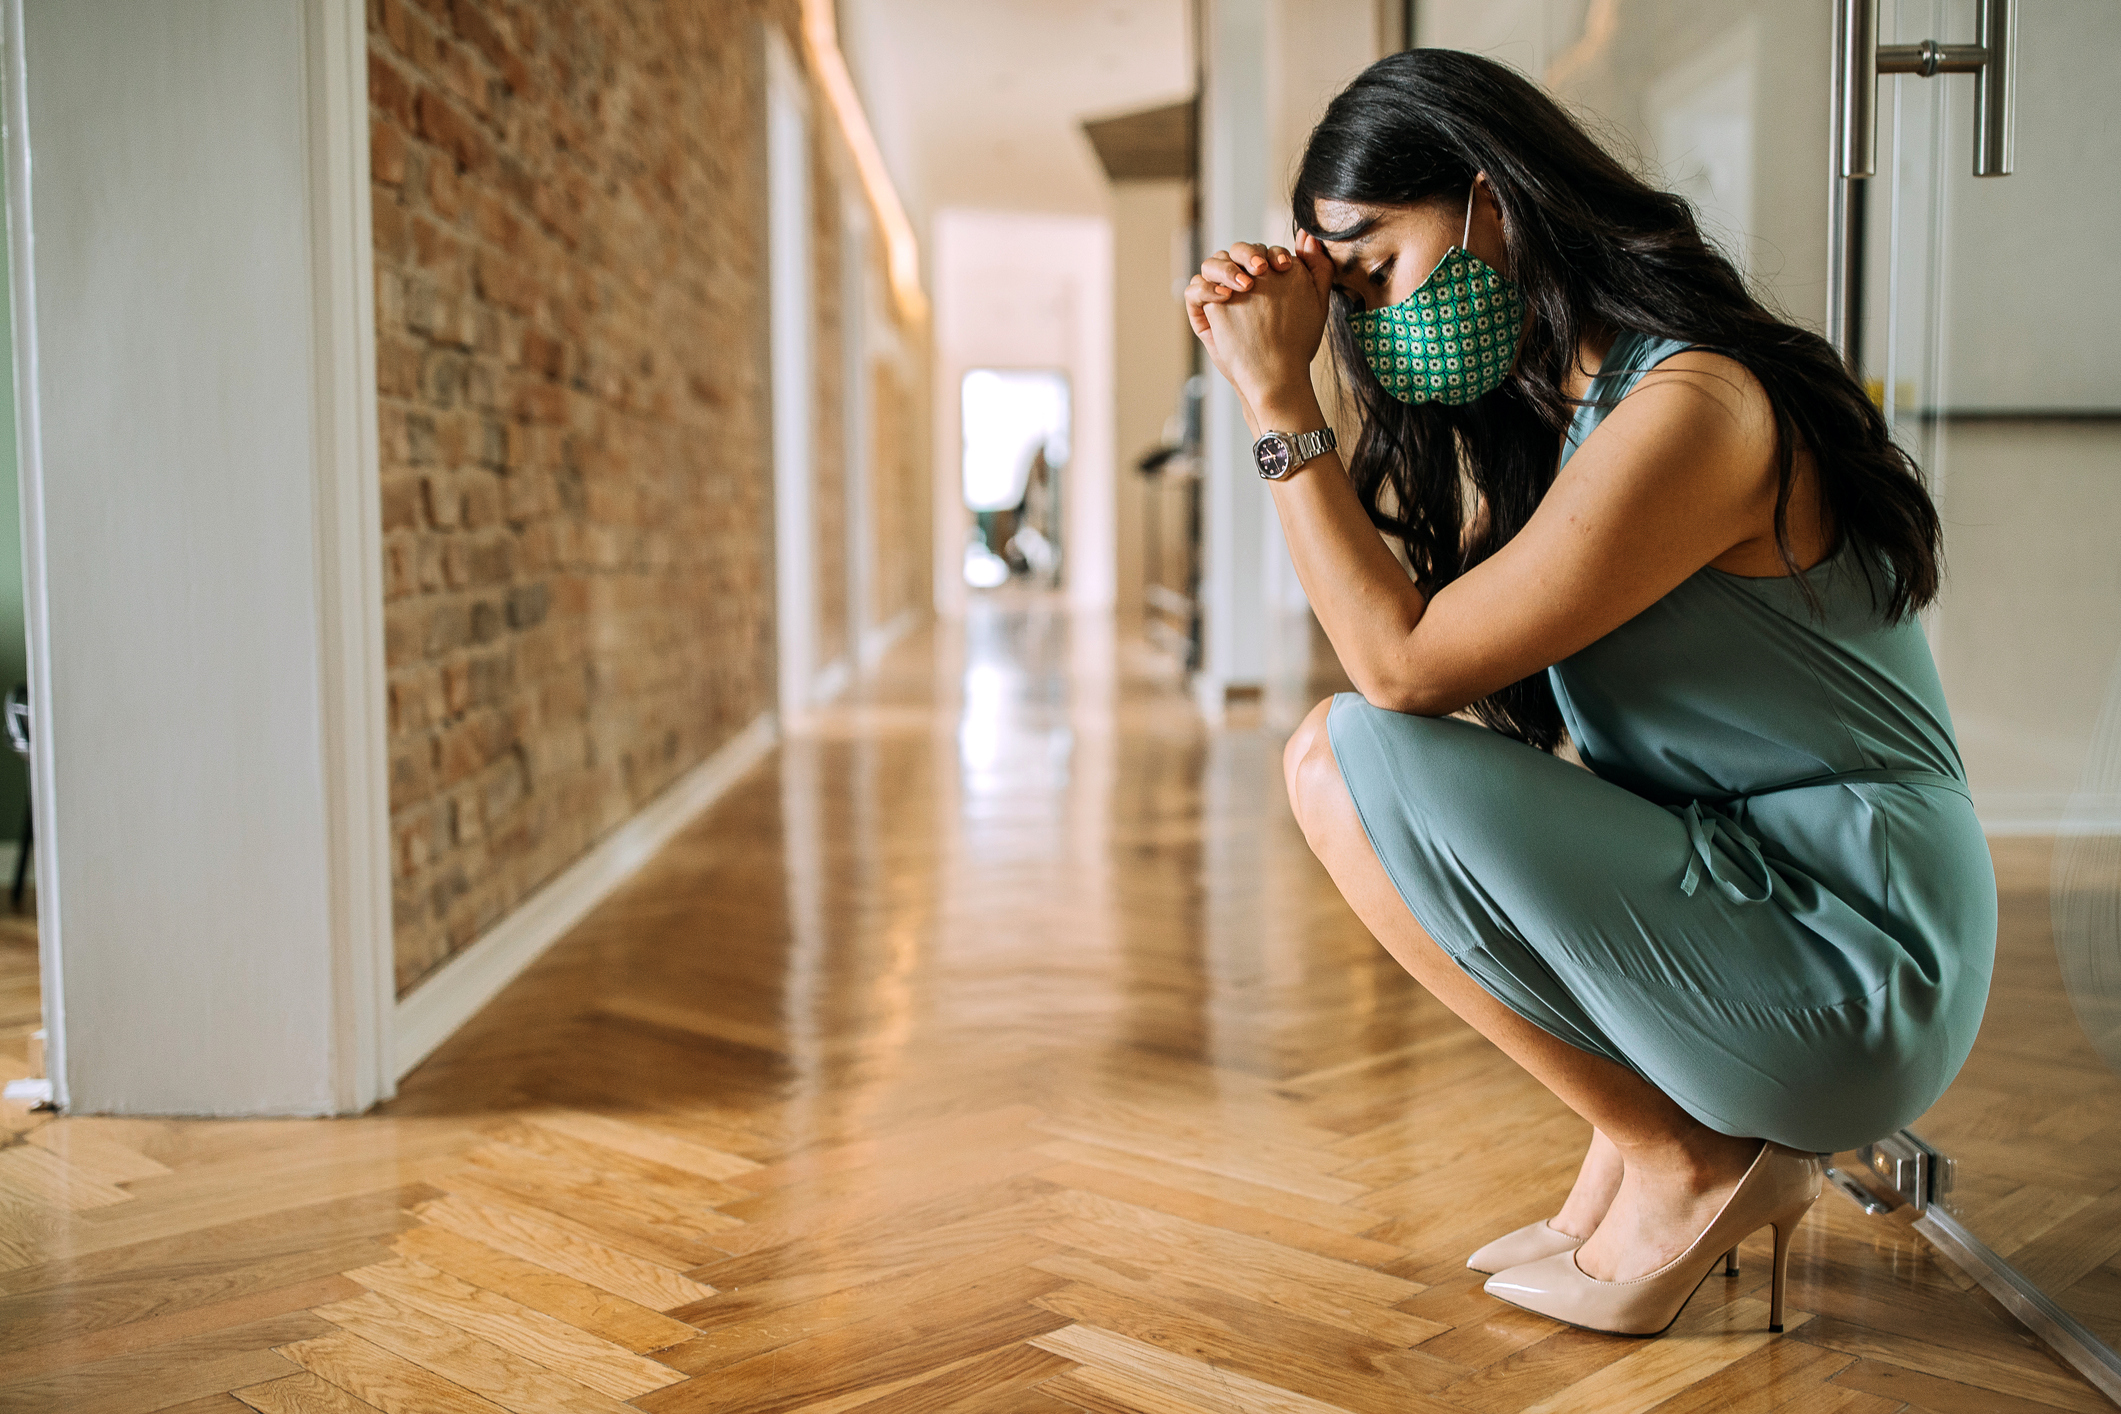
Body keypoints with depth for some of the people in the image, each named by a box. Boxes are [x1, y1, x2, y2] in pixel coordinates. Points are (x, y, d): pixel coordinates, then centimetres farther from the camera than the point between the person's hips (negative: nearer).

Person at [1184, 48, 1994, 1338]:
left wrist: (1280, 399, -13)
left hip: (1855, 980, -10)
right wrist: (1275, 368, 4)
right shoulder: (1554, 412, 11)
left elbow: (1403, 664, -20)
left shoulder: (1694, 409, -19)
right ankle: (1637, 1139, 8)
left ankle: (1679, 1169, -4)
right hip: (1753, 902, 10)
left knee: (1350, 758, -16)